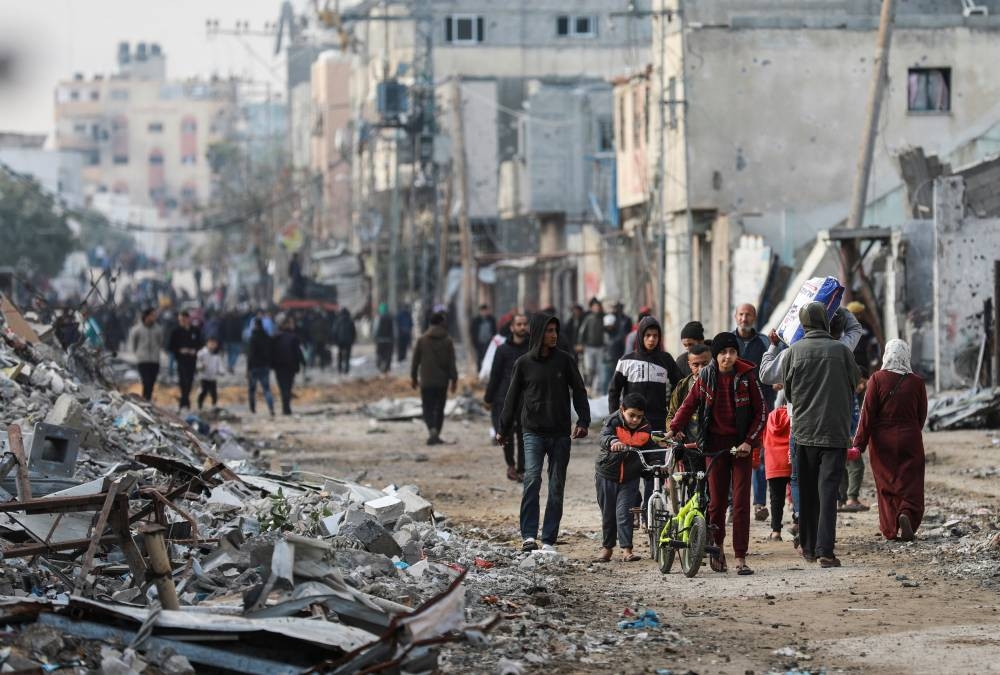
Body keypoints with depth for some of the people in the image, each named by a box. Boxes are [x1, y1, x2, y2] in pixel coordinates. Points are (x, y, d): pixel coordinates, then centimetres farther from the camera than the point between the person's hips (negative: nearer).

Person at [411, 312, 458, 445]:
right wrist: (454, 379, 2)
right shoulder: (448, 340, -4)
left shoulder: (422, 340, -2)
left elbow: (415, 361, 2)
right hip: (442, 381, 1)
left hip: (426, 381, -1)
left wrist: (414, 377, 13)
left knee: (428, 409, 1)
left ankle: (432, 430, -23)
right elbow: (452, 363, -4)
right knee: (440, 409, 13)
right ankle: (436, 435, 14)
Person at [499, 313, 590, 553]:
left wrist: (583, 421, -6)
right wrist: (503, 429, 9)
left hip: (560, 434, 2)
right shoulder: (524, 363, 2)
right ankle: (528, 535, -18)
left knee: (556, 486, 2)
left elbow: (579, 391, 6)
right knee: (532, 479, -19)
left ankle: (549, 539, 8)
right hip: (533, 432, -2)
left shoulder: (564, 360, 4)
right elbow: (512, 398, 9)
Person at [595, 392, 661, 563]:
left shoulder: (645, 430, -5)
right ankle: (606, 548, 25)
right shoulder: (613, 422, -14)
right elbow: (604, 436, -34)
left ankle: (626, 550, -9)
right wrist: (613, 441, -56)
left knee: (624, 513, -10)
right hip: (607, 474, 0)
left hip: (629, 478, 0)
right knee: (608, 513, 10)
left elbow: (651, 451, 0)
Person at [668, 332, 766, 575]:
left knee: (741, 501, -5)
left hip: (741, 444, -1)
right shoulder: (706, 377, 0)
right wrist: (674, 428, -9)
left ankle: (740, 557, -3)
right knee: (716, 500, 3)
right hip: (715, 444, 1)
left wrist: (749, 441, -10)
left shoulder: (747, 377, -5)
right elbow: (689, 404, 6)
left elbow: (760, 413, -1)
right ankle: (717, 547, 24)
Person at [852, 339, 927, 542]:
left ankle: (890, 529, 9)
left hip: (882, 442, -1)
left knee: (886, 485, 9)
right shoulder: (916, 382, -3)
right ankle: (907, 514, -20)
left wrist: (859, 444, -6)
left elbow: (867, 413, -10)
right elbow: (922, 415, 5)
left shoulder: (877, 379, -9)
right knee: (910, 482, 6)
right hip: (910, 441, 1)